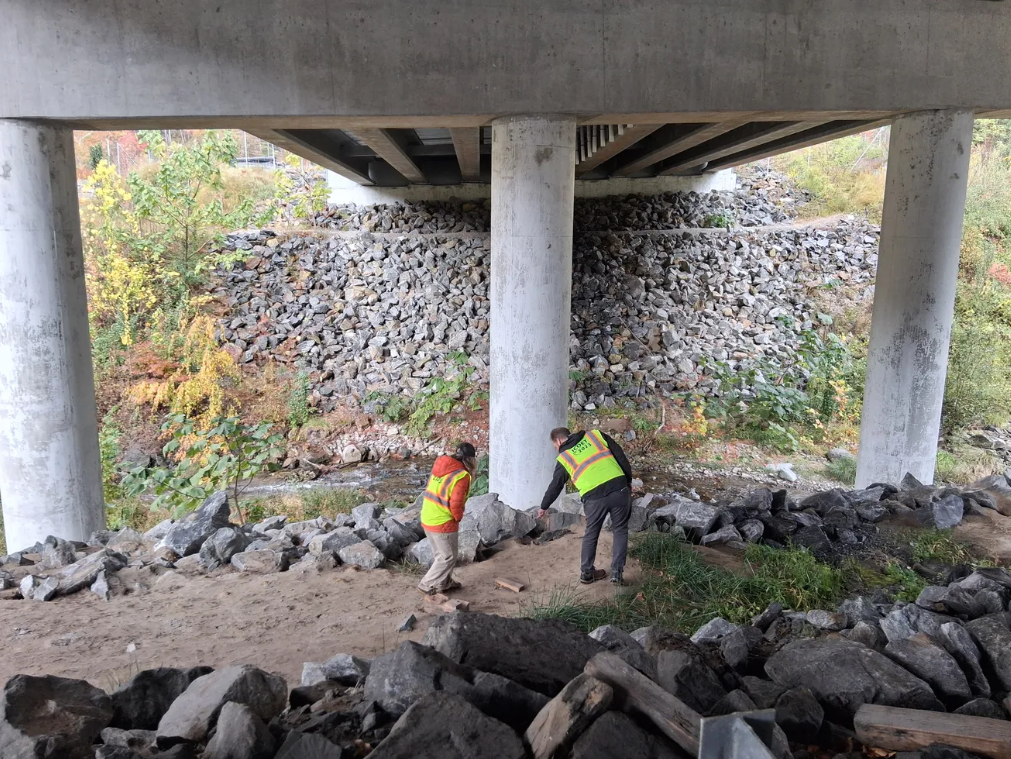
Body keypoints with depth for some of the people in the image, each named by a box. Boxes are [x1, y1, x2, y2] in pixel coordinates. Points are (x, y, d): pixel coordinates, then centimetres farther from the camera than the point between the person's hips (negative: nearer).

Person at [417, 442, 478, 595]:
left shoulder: (440, 466, 4)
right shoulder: (462, 476, -19)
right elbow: (456, 504, -23)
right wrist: (458, 518, -2)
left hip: (427, 518, 8)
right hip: (443, 523, -8)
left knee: (441, 554, 23)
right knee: (448, 557, 10)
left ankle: (445, 582, 36)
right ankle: (428, 585, 15)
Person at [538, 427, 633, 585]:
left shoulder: (563, 458, 14)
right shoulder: (596, 434, 16)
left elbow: (555, 486, 23)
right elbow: (620, 456, 11)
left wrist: (544, 506, 39)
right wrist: (629, 481, 18)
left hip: (594, 498, -1)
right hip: (619, 489, 1)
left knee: (591, 535, 20)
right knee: (620, 531, 18)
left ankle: (586, 573, 31)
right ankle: (617, 573, 17)